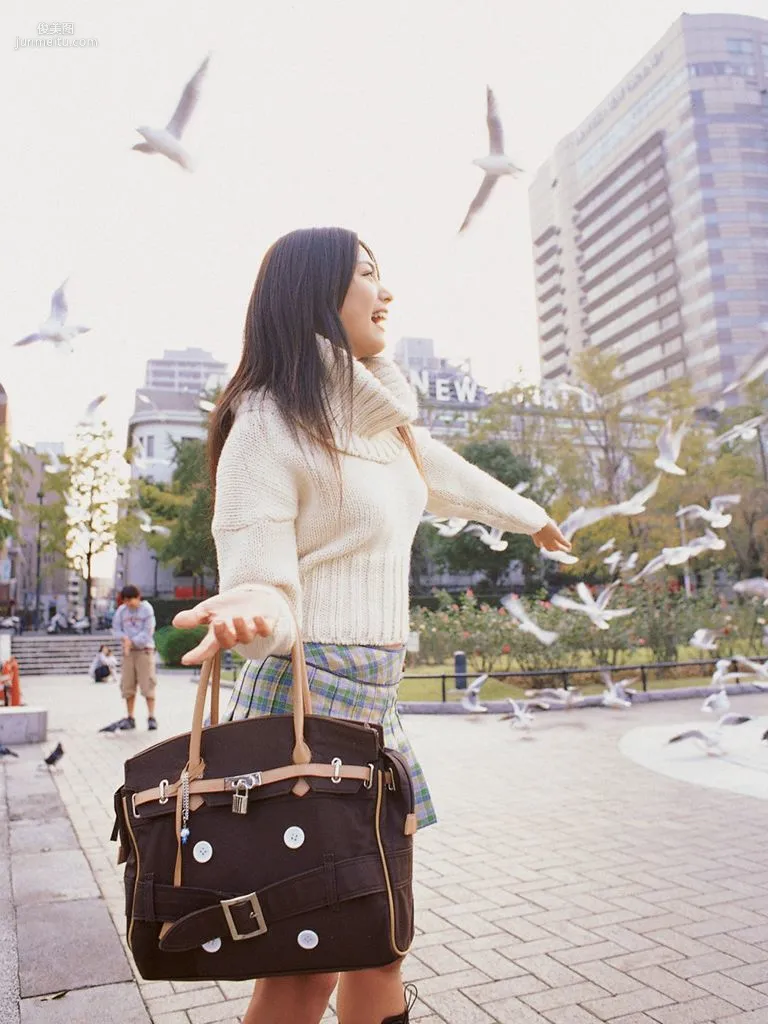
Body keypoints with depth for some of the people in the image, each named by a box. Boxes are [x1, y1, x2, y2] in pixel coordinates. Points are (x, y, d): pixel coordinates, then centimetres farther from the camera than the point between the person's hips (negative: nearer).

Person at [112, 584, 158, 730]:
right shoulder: (121, 610, 6)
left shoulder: (147, 609, -5)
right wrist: (125, 638, -12)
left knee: (147, 684, -7)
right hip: (128, 652, 4)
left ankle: (151, 717, -5)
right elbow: (115, 629, 7)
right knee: (127, 685, 3)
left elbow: (147, 632, -9)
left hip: (144, 649, -4)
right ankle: (130, 718, 10)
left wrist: (132, 643, -13)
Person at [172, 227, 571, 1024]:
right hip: (307, 695, -8)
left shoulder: (380, 414, 12)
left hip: (376, 692, 8)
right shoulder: (270, 420, -12)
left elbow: (446, 475, 30)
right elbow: (260, 579, -14)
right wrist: (249, 615, -38)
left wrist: (530, 516, 45)